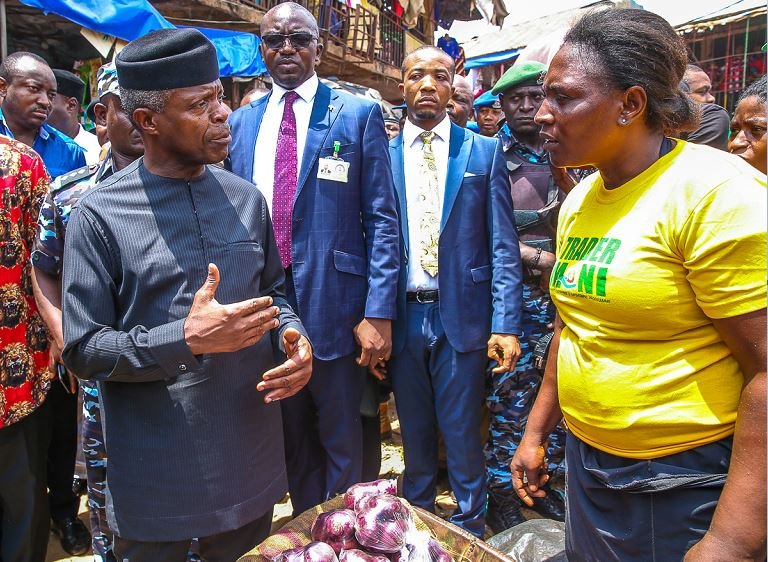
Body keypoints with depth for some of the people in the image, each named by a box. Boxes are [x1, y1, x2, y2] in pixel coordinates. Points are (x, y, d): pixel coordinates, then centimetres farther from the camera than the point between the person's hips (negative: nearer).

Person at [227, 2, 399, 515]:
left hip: (332, 305, -3)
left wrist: (379, 312, -13)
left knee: (341, 441, 12)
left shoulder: (359, 115, -2)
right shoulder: (240, 123, 10)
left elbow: (383, 220, -6)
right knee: (290, 438, 19)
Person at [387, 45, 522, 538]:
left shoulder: (485, 152, 1)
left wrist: (506, 324, -10)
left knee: (463, 436, 9)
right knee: (415, 434, 17)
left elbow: (503, 246, -2)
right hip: (402, 317, 2)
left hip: (462, 317, -1)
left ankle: (471, 529, 31)